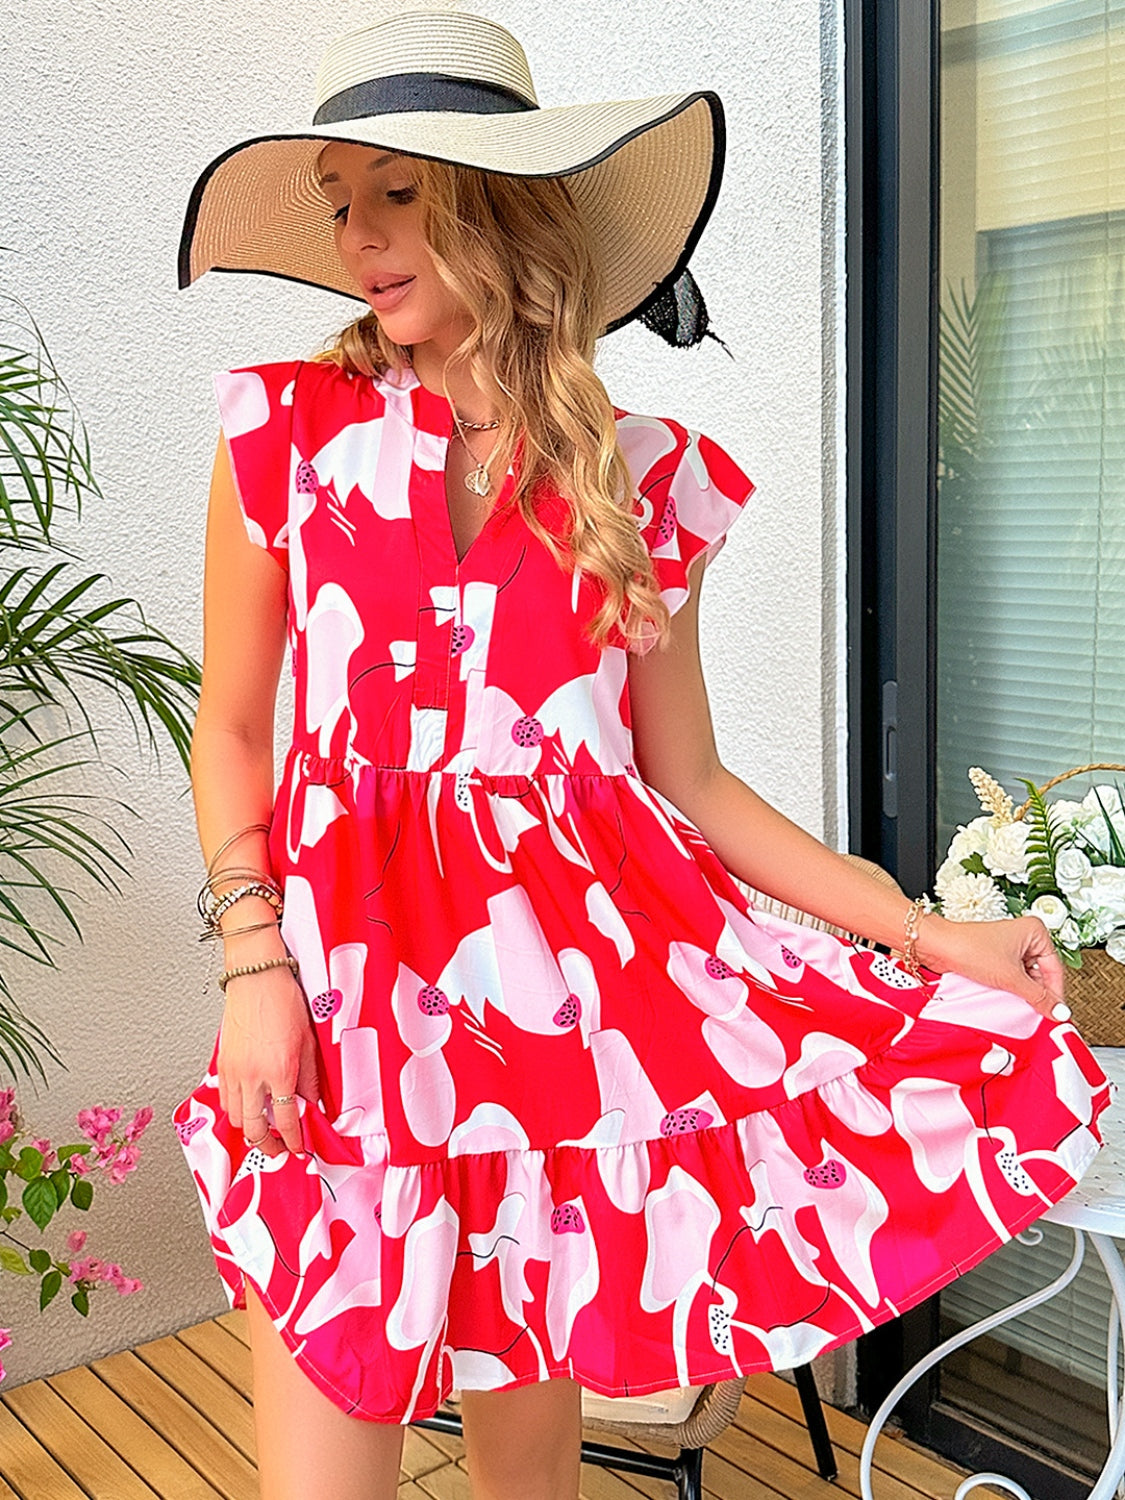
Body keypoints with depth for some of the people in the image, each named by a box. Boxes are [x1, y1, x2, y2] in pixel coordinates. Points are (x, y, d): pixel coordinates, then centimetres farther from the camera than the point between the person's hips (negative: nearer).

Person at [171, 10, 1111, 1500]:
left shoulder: (646, 477, 3)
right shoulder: (289, 425, 2)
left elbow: (688, 779, 7)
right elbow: (231, 725, 7)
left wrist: (927, 932, 0)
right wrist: (254, 961, -5)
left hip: (571, 966, 1)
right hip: (349, 958, 0)